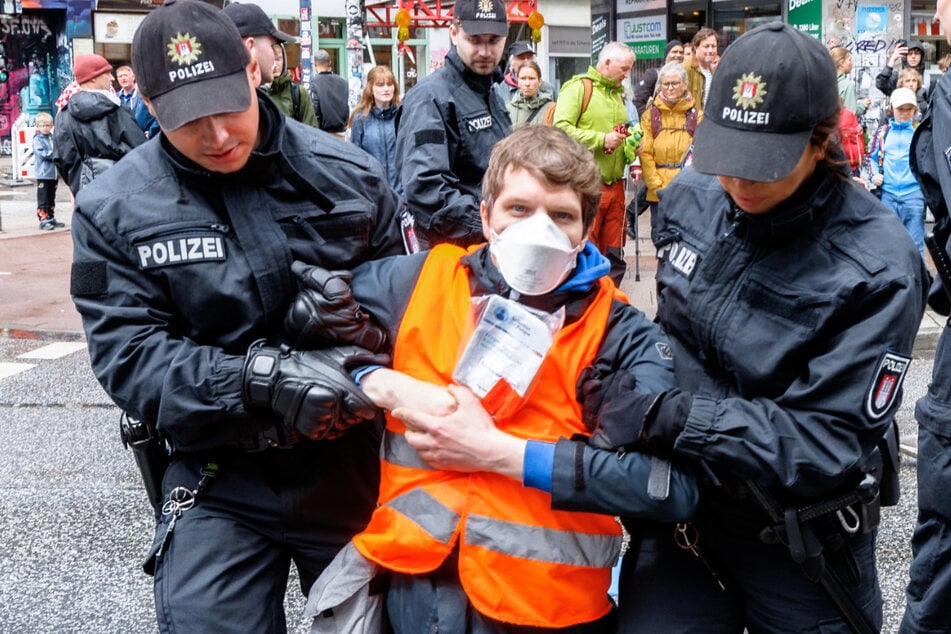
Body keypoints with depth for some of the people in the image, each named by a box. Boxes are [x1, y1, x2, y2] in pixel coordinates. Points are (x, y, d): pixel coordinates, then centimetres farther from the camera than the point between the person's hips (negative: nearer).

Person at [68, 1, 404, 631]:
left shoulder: (348, 174, -5)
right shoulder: (114, 210, -7)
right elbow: (128, 355, -13)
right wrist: (262, 377, -27)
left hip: (350, 466, 2)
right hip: (218, 484, -1)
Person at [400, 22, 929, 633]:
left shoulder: (879, 266, -21)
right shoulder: (690, 197, -6)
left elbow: (830, 443, -25)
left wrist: (662, 418, -30)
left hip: (798, 545, -3)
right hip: (682, 513, 4)